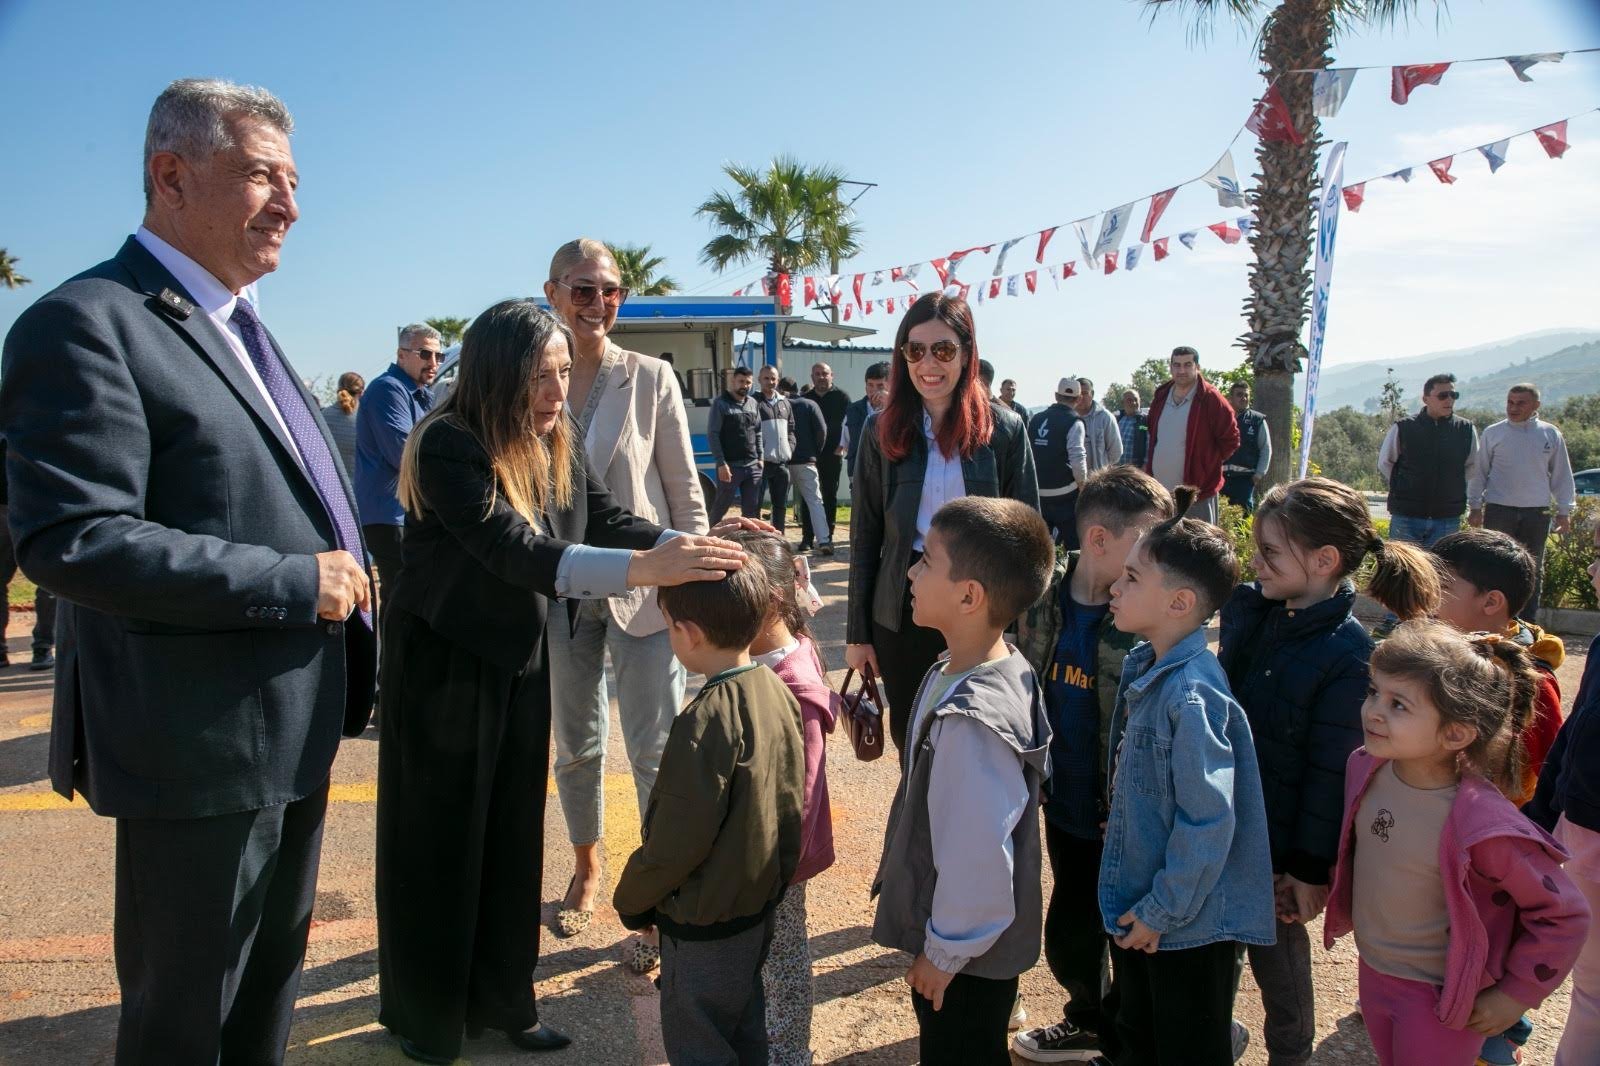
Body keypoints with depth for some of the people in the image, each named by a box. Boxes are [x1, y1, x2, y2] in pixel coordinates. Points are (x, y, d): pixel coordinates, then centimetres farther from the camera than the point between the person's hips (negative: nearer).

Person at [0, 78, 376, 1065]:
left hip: (294, 741, 9)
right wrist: (297, 582, -22)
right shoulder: (89, 324, -15)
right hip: (203, 755, -8)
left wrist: (348, 578, 10)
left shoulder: (241, 328, 14)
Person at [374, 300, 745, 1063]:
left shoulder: (557, 443, -5)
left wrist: (696, 547, -23)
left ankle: (501, 999, 31)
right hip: (443, 664, -6)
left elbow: (609, 519, -6)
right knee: (441, 838, 8)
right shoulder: (447, 444, -26)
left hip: (521, 661, 6)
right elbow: (512, 550, -37)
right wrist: (643, 568, -47)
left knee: (513, 834, 14)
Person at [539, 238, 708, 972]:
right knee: (575, 744, 16)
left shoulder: (651, 378, -3)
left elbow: (684, 489, 0)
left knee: (658, 751, -2)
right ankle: (585, 868, 38)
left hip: (642, 586, -2)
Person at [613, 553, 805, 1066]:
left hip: (705, 926, -7)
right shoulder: (778, 693, -6)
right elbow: (792, 804, 5)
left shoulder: (706, 721, -30)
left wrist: (630, 899, -7)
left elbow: (676, 843, -24)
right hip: (762, 903, 8)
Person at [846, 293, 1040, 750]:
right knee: (910, 743, 14)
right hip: (902, 613, 2)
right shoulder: (882, 430, 0)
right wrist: (858, 631, 2)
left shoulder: (1005, 430, -3)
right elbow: (865, 536, 3)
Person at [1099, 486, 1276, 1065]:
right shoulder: (1143, 667, -1)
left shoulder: (1193, 696, -27)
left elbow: (1209, 820, -26)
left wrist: (1162, 911, -18)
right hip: (1134, 907, 8)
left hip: (1187, 925, -8)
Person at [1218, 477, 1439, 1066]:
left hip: (1279, 842, -5)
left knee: (1275, 950, 15)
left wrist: (1310, 868, -13)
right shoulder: (1246, 609, -3)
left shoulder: (1347, 654, -22)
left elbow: (1331, 772, -18)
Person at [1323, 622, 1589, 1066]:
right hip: (1372, 973, 6)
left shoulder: (1483, 824, -29)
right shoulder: (1366, 769, -13)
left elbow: (1564, 917, -16)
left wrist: (1516, 996, -9)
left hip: (1439, 997, -5)